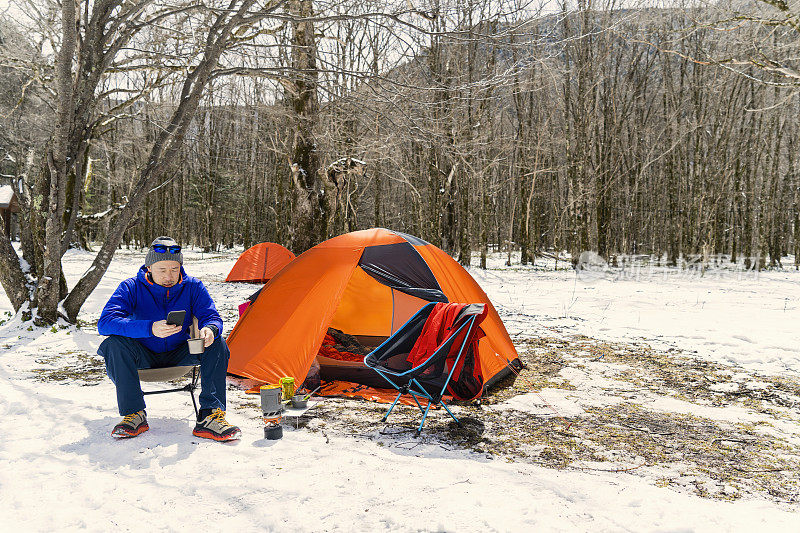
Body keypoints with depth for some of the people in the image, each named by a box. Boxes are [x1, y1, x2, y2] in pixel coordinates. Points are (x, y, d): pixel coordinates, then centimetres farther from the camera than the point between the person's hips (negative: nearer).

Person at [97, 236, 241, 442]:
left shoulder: (193, 286, -10)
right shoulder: (131, 288, -16)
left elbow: (211, 316, -13)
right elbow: (105, 323, -28)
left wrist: (210, 329, -41)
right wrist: (150, 328, -45)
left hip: (179, 355, 1)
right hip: (144, 357, -1)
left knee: (217, 344, -25)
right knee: (114, 344, -31)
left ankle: (210, 416, -26)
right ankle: (134, 415, -20)